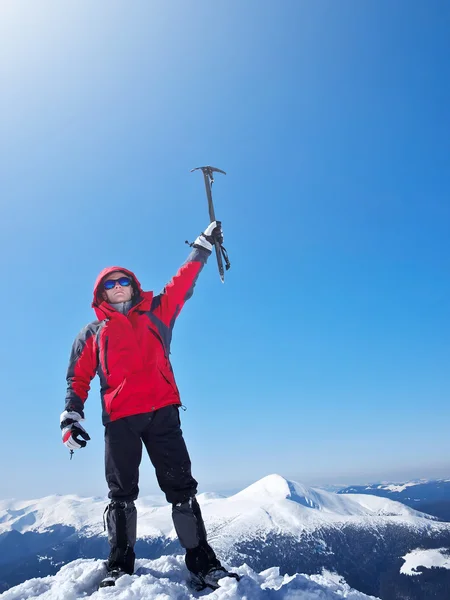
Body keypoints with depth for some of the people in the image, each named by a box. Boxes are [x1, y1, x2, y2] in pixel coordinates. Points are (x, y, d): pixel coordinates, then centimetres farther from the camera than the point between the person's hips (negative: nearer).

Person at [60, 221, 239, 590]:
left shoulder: (156, 313, 16)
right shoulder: (93, 333, 17)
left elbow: (183, 283, 16)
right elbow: (79, 378, 13)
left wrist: (204, 245, 15)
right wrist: (72, 416, -1)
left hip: (162, 413, 0)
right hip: (119, 419, 1)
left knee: (181, 487, -1)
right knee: (121, 494, 7)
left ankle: (202, 563, 6)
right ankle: (120, 567, 17)